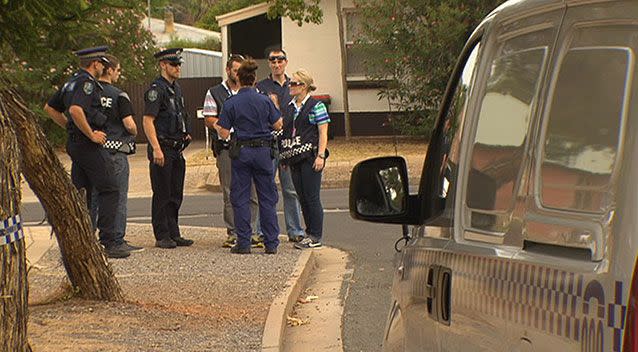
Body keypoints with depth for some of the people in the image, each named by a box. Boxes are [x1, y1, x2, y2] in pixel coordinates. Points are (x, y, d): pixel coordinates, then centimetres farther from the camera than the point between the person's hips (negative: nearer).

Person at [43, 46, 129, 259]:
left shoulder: (71, 83, 16)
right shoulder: (87, 83, -14)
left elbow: (49, 108, 25)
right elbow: (75, 110, -30)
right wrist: (91, 134, -20)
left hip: (74, 143, 10)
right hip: (89, 145, -10)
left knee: (81, 193, 11)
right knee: (109, 191, -7)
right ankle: (109, 242, -11)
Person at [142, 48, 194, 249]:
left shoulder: (176, 88, 15)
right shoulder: (156, 89, -12)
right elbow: (147, 121, -17)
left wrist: (185, 134, 18)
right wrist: (156, 149, -22)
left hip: (177, 150, 9)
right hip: (162, 148, -9)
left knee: (176, 195, 11)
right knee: (162, 195, -3)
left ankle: (174, 234, 17)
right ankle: (162, 237, 2)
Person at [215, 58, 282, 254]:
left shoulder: (231, 104, -6)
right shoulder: (265, 101, -3)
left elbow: (224, 134, -6)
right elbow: (278, 126, 4)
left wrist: (216, 127, 16)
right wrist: (274, 108, 21)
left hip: (241, 152, -1)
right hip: (263, 151, 1)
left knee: (240, 198, 6)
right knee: (267, 198, 7)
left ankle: (243, 243, 4)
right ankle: (271, 243, 8)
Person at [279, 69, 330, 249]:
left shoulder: (316, 106, -4)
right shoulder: (289, 107, 16)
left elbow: (323, 133, -7)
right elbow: (283, 130, 20)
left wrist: (320, 156, -15)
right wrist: (284, 156, 14)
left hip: (310, 157, -7)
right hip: (294, 159, 7)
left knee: (312, 197, -5)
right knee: (302, 197, 9)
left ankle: (316, 236, -1)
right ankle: (309, 233, 16)